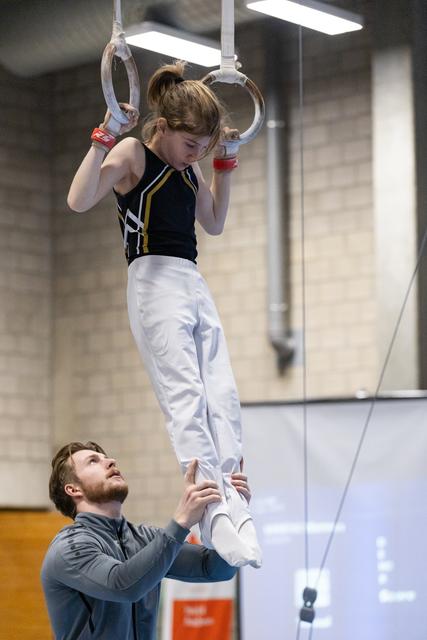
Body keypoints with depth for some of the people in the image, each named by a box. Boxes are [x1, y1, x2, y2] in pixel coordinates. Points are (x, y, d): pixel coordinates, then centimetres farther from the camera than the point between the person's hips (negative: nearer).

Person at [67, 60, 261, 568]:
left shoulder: (188, 166, 17)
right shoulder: (132, 154, -3)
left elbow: (214, 223, 29)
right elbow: (79, 200, -17)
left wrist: (224, 164, 22)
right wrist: (104, 136, -20)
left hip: (195, 287, 8)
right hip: (155, 283, -8)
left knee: (222, 397, -4)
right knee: (186, 397, -19)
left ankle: (232, 503, -7)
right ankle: (214, 511, -28)